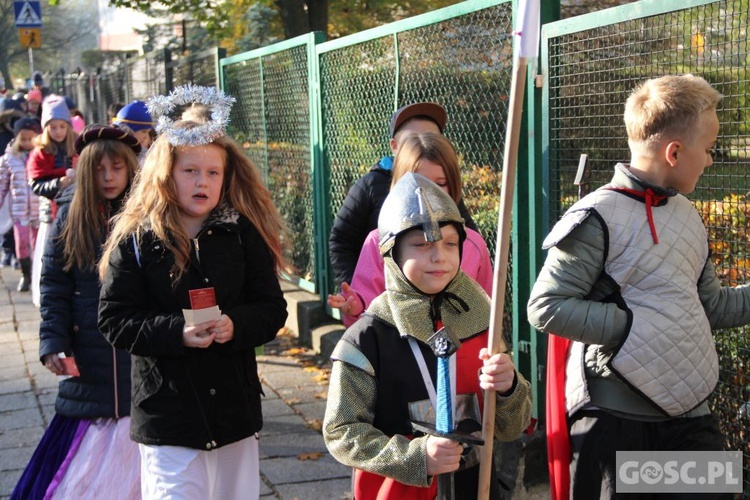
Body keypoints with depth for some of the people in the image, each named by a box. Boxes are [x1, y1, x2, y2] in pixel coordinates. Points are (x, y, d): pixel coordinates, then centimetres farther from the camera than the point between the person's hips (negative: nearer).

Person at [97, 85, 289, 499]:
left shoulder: (243, 234, 1)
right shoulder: (135, 240, -4)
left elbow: (273, 308, 2)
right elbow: (115, 321, -7)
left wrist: (237, 325, -18)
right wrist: (177, 332, -21)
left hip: (235, 405, 3)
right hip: (165, 414, -3)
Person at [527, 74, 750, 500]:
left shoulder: (688, 216, 10)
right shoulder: (598, 217, -14)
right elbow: (546, 308, -17)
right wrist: (636, 325, -19)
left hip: (688, 409, 7)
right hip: (614, 416, -7)